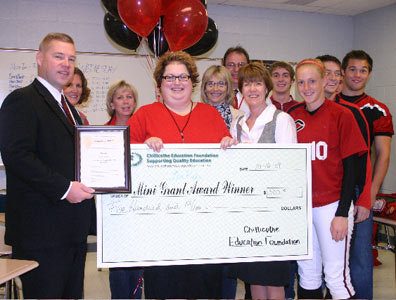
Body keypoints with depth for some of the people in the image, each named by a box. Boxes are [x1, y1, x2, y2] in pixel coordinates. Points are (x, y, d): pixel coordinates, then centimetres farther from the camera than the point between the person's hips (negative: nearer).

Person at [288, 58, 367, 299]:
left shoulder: (342, 115, -5)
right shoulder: (292, 116, 6)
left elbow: (350, 167, -7)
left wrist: (342, 214, -11)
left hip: (331, 205, -4)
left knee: (336, 277, -1)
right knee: (307, 274, 12)